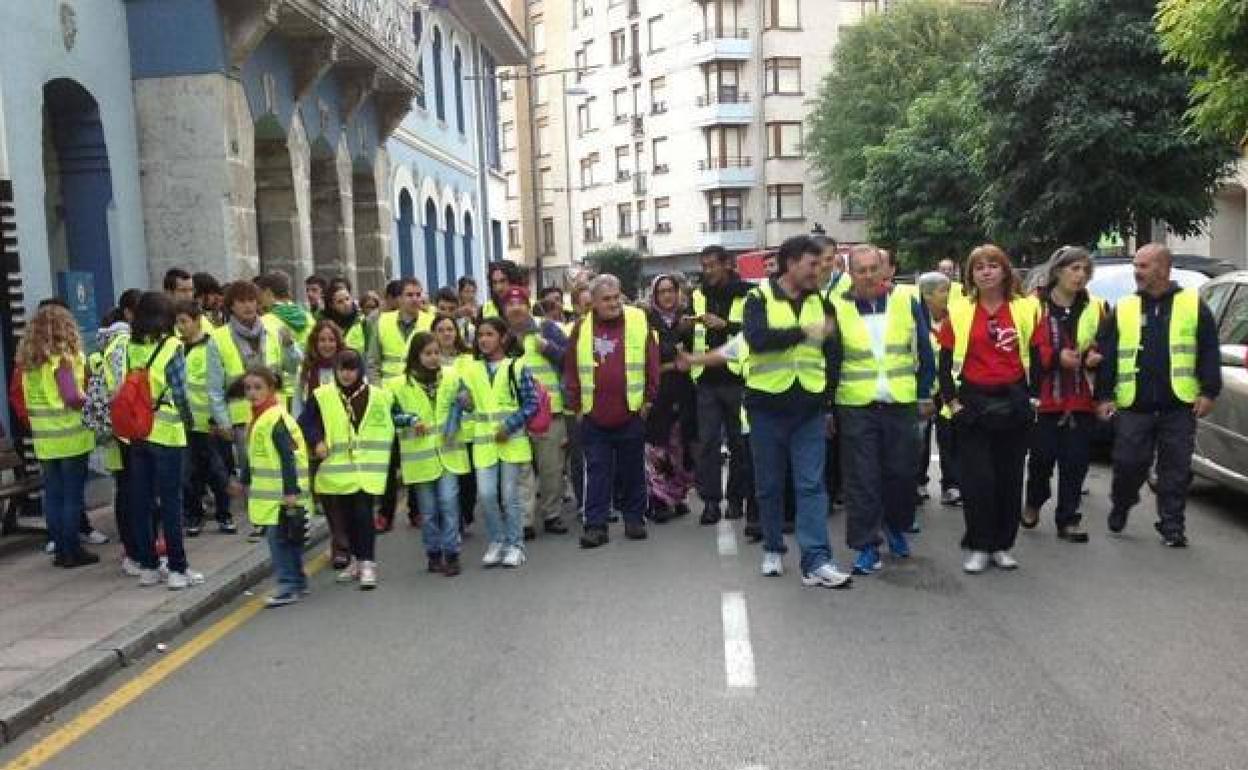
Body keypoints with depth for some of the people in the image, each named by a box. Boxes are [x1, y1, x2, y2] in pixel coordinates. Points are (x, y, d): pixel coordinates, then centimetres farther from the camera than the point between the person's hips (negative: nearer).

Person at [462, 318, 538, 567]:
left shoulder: (517, 367, -3)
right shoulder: (471, 370, 8)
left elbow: (531, 402, -5)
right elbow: (467, 403, 15)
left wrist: (510, 425, -14)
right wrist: (464, 402, -8)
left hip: (512, 440, -3)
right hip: (483, 441, 3)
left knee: (510, 495, 3)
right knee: (486, 494, -2)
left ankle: (515, 544, 17)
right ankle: (497, 541, 17)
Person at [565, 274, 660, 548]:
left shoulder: (639, 321, -1)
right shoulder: (582, 327, 2)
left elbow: (652, 363, 1)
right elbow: (571, 369, 6)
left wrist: (649, 399, -1)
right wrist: (576, 405, 3)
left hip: (631, 413, 0)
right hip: (594, 415, 1)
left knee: (633, 470, 10)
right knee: (597, 471, 4)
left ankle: (634, 519, 22)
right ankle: (595, 525, 7)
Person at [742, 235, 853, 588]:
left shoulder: (820, 302, 10)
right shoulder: (759, 298, -3)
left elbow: (831, 356, 15)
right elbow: (757, 337, -23)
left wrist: (830, 404, 13)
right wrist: (804, 331, -24)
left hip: (809, 408, 2)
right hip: (767, 405, -2)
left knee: (812, 485, -3)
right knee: (770, 484, 9)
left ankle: (816, 562, -3)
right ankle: (773, 549, 26)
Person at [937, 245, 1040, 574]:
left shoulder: (1026, 308, 3)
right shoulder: (959, 312, 1)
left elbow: (1037, 356, 6)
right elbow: (945, 362, 3)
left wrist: (1033, 397, 0)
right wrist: (952, 401, -3)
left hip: (1014, 403, 1)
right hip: (972, 403, -1)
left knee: (1009, 476, 7)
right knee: (976, 477, -2)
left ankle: (1003, 545, 19)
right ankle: (978, 546, 11)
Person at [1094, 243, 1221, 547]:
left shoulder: (1193, 304, 4)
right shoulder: (1123, 308, 8)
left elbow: (1209, 352, 2)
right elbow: (1106, 355, 6)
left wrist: (1209, 391, -5)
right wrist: (1104, 395, 1)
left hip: (1179, 406, -1)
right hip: (1133, 406, 1)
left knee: (1176, 468, 3)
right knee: (1128, 464, 3)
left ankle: (1172, 525, 13)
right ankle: (1120, 506, 29)